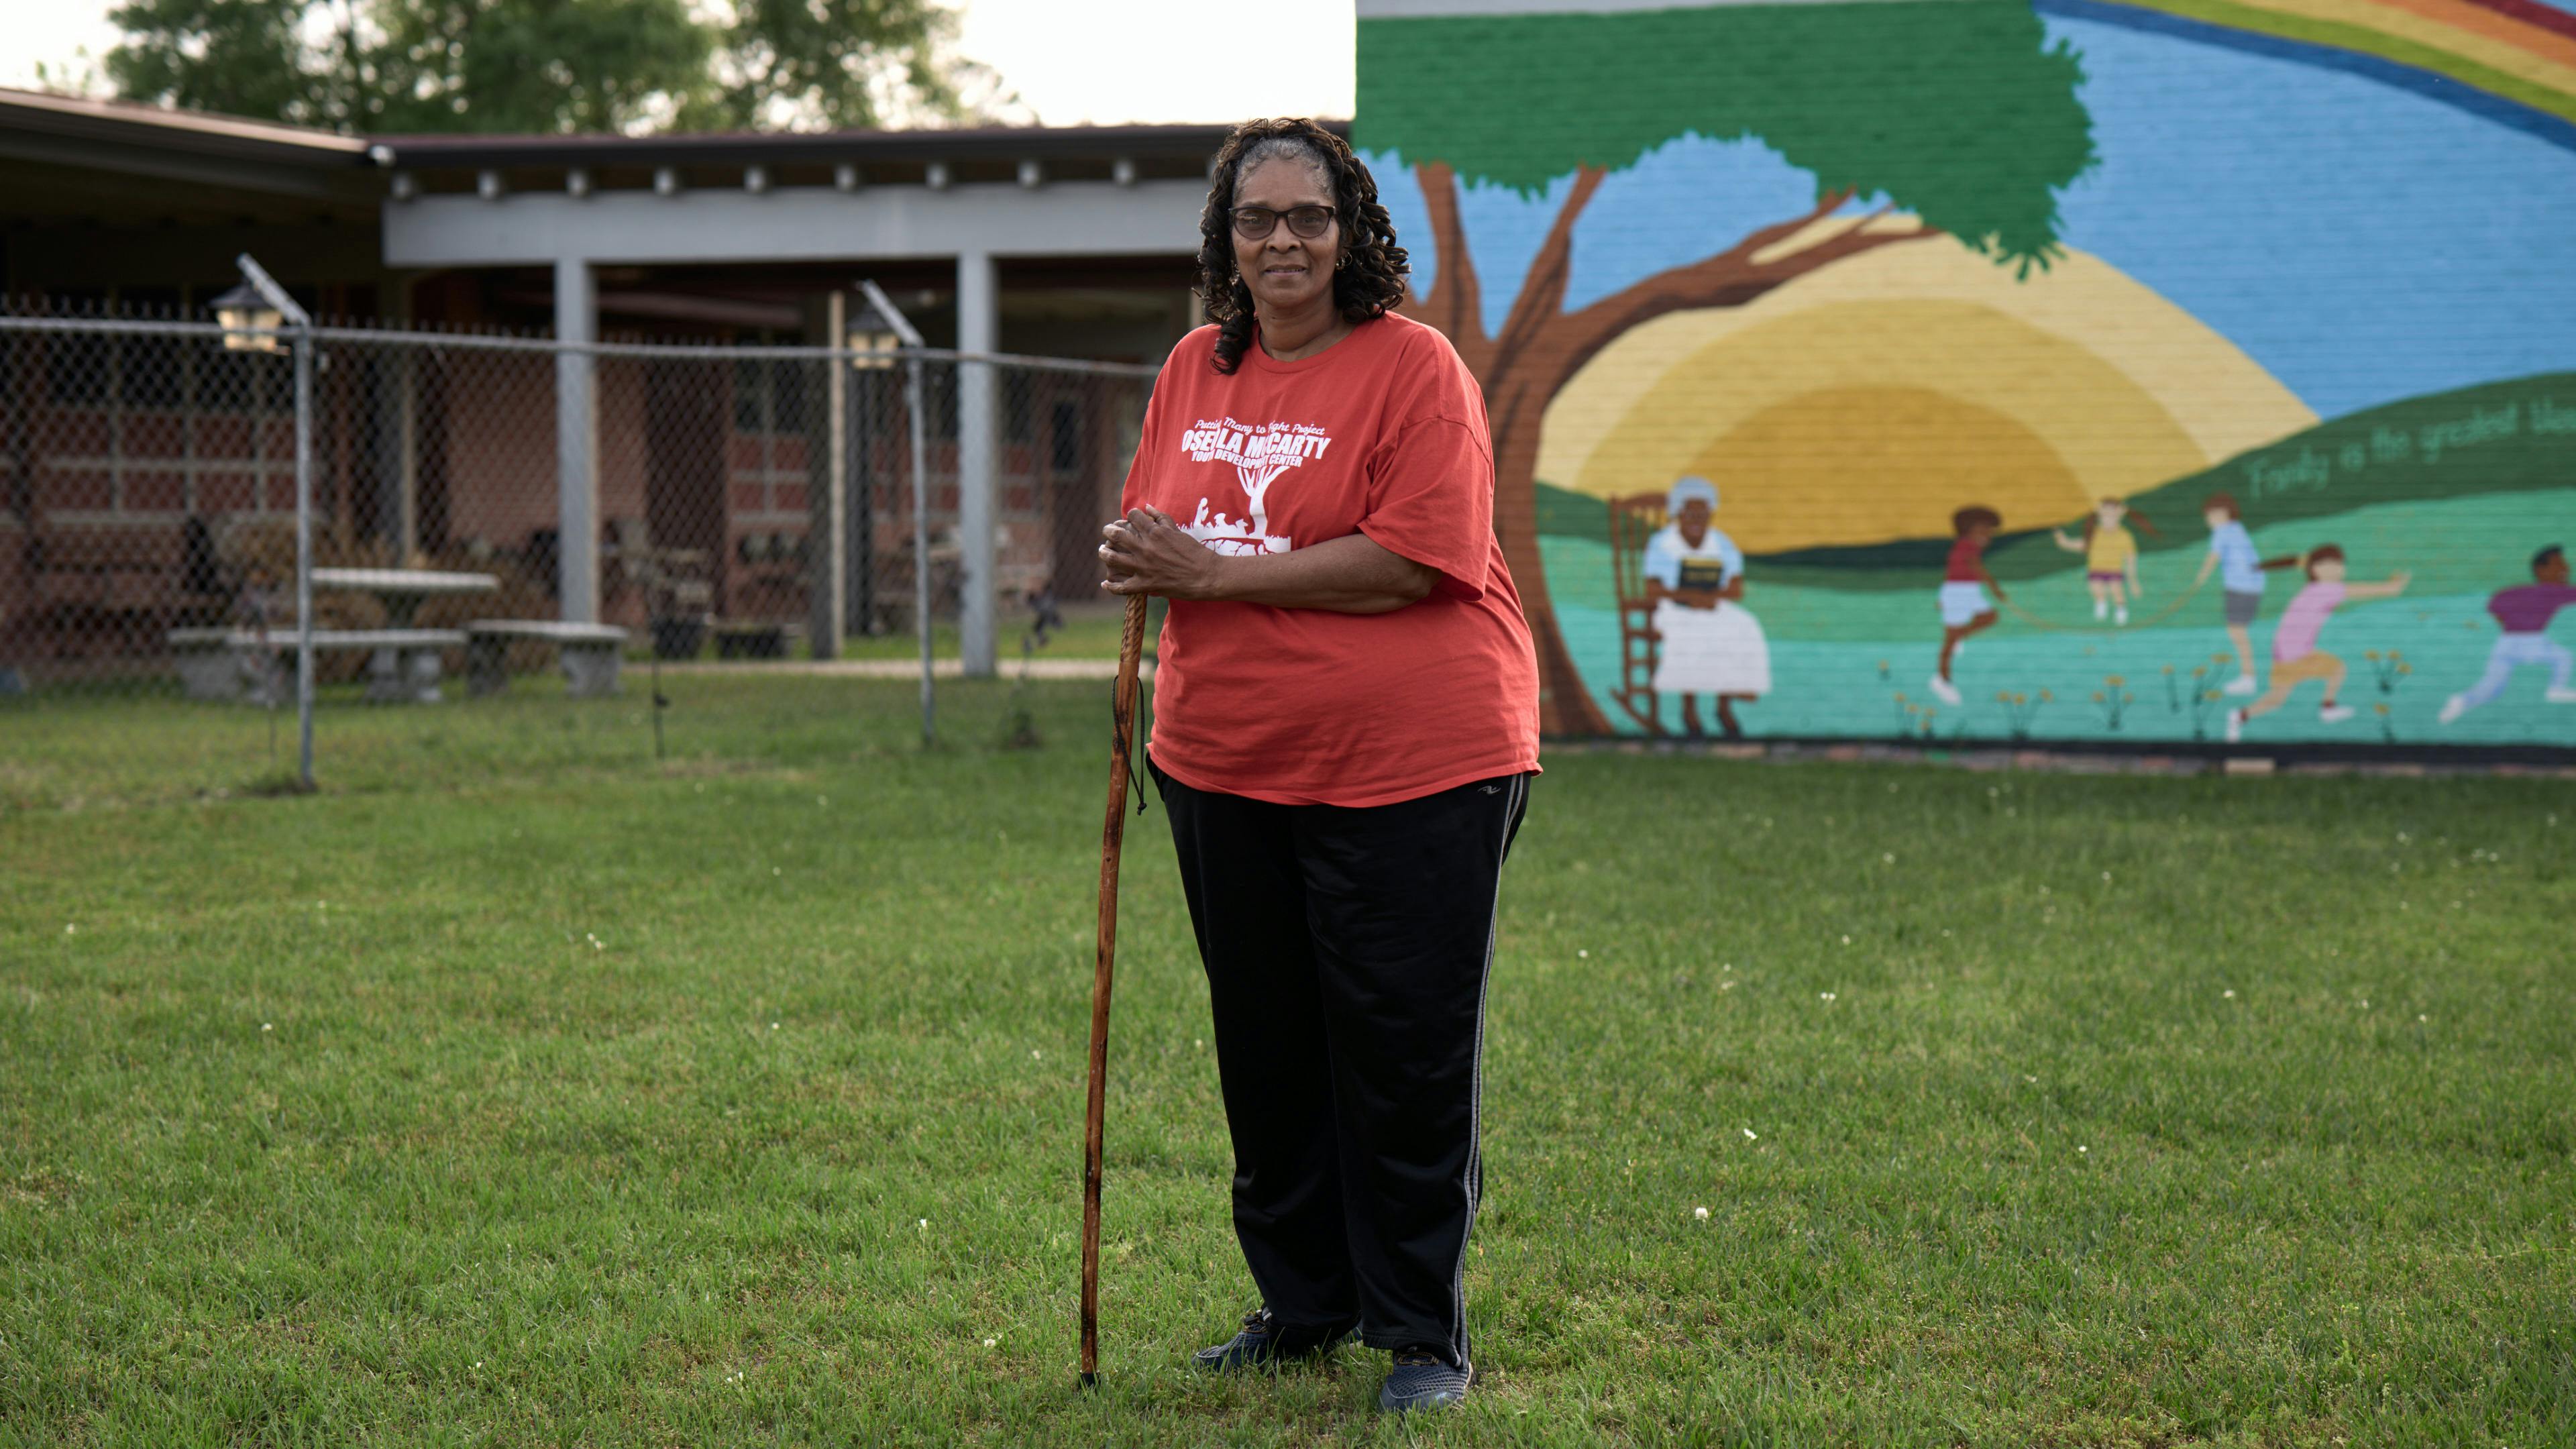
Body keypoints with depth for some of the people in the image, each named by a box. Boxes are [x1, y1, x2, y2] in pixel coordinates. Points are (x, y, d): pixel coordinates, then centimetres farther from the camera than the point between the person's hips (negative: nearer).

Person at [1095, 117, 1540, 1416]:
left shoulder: (1412, 367, -10)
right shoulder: (1196, 368, 10)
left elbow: (1408, 559, -20)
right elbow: (1156, 528, 21)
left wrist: (1216, 574, -18)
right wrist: (1140, 563, -3)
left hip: (1409, 769, -6)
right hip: (1226, 762, 6)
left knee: (1407, 1053, -1)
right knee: (1266, 1048, 14)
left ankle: (1422, 1333, 10)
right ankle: (1300, 1300, 29)